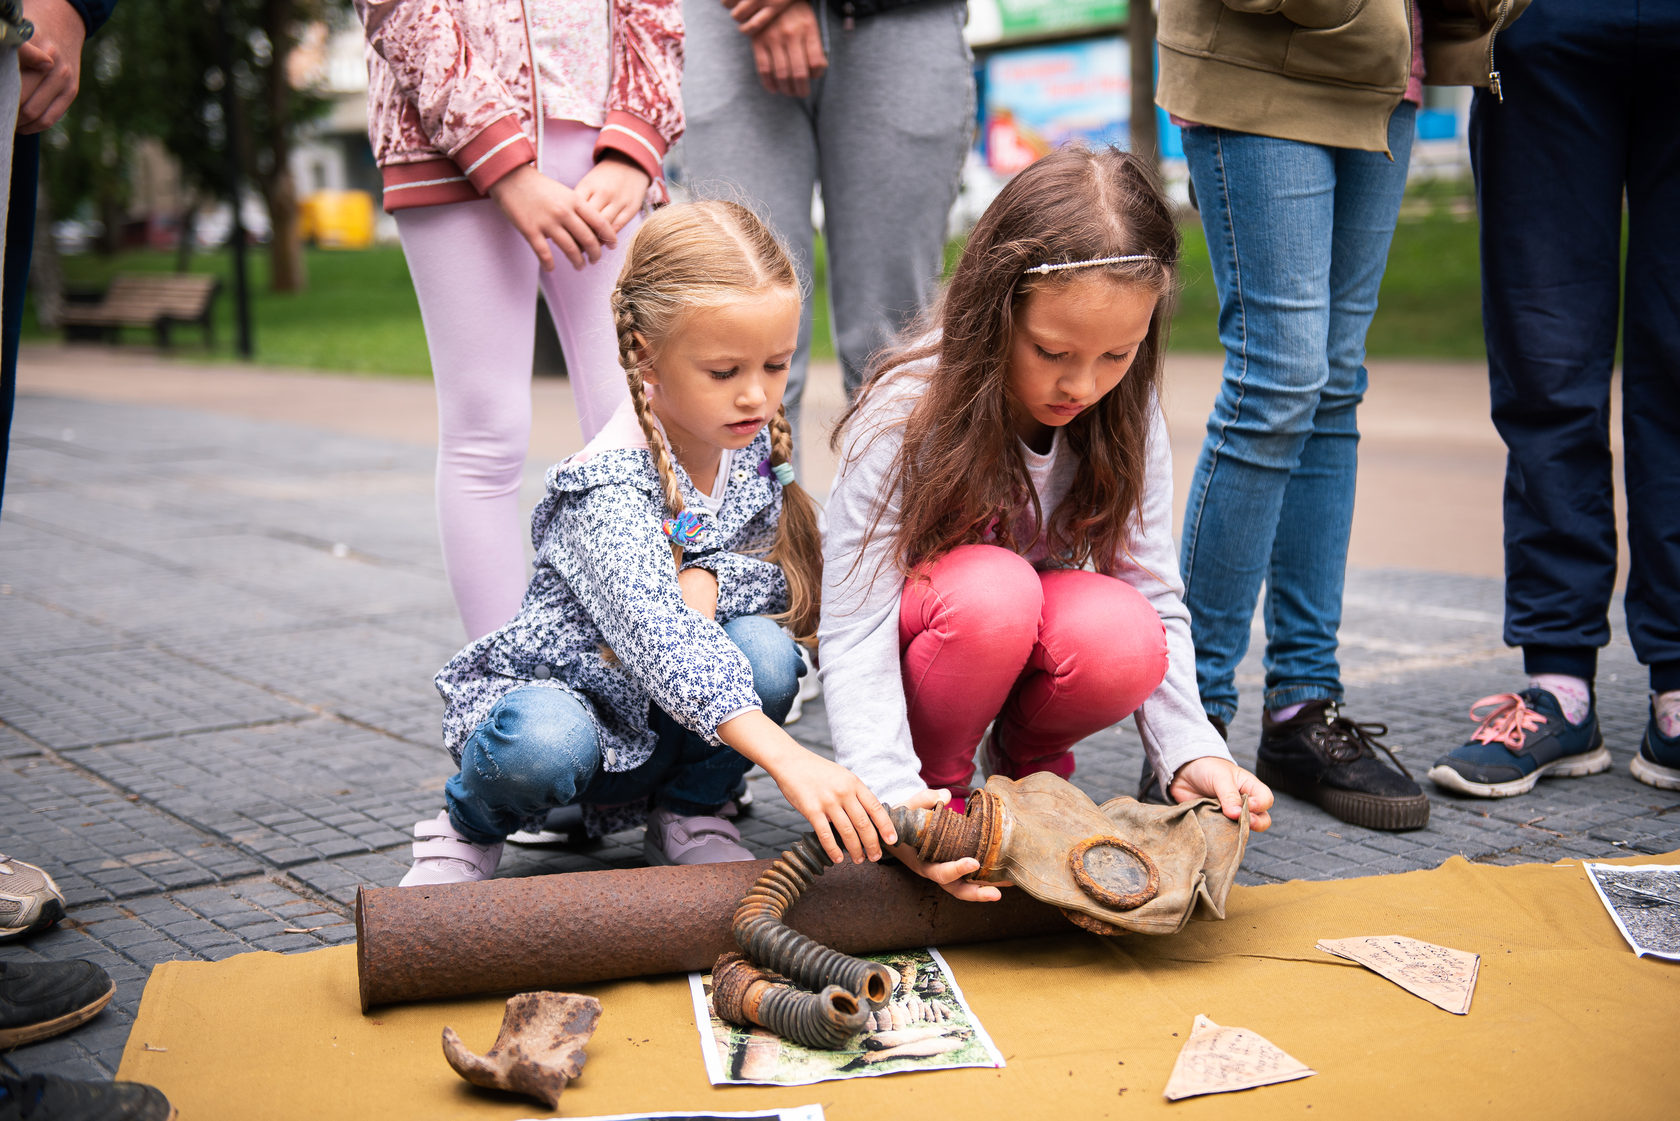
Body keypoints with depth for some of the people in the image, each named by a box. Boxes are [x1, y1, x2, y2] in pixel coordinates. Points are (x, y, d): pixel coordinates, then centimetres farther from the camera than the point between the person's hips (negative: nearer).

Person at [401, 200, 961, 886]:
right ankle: (470, 827, -3)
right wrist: (787, 758, -57)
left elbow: (796, 576, -1)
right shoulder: (611, 486, -28)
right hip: (551, 694, -5)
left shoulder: (756, 447, -5)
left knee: (764, 649, -24)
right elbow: (654, 633, -44)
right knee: (546, 745, -39)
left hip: (664, 724, 5)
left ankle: (688, 817, 2)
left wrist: (709, 578, -26)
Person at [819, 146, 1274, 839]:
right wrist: (895, 795, -43)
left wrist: (1191, 753, -27)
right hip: (921, 641, -3)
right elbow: (854, 632, -28)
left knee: (1120, 631, -32)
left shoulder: (1126, 417, -14)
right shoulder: (901, 418, -26)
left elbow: (1154, 598, -11)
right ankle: (938, 781, -8)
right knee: (995, 588, -37)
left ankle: (1030, 757, 2)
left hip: (1031, 640, 3)